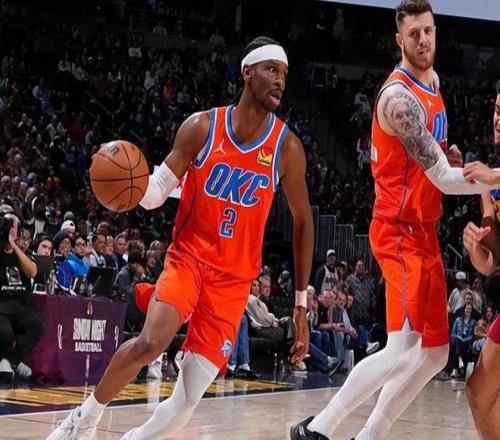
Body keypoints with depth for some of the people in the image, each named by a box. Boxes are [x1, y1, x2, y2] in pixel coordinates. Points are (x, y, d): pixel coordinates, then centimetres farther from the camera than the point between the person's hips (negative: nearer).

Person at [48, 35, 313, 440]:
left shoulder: (287, 147, -5)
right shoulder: (202, 126, -7)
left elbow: (303, 221, 4)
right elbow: (158, 190, -1)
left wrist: (301, 301, 3)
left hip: (235, 277, 1)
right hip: (188, 256, -1)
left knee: (188, 400, -8)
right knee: (152, 341, -27)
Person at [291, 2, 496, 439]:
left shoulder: (433, 80, 11)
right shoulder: (400, 96, -19)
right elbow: (445, 179, -21)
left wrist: (447, 152, 7)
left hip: (425, 231, 10)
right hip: (401, 230, -10)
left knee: (435, 354, 10)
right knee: (403, 350, -18)